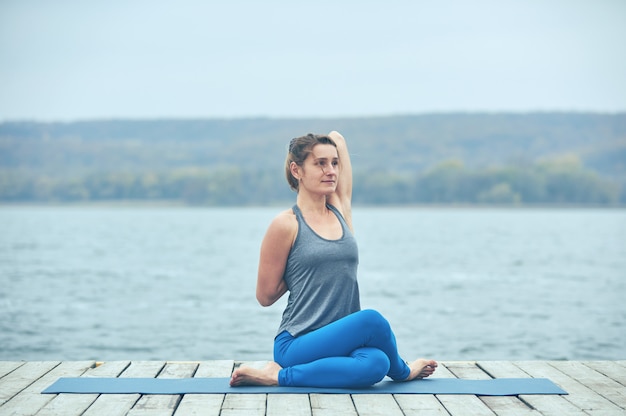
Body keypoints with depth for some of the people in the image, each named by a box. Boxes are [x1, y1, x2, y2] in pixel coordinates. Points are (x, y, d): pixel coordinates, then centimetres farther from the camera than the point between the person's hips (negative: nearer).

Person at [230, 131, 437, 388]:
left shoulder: (341, 210, 11)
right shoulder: (286, 225, -5)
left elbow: (337, 138, 19)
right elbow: (265, 296, 2)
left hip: (341, 340, 5)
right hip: (297, 345, -5)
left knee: (376, 363, -31)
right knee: (371, 320, -31)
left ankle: (281, 376, -10)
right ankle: (402, 372, 3)